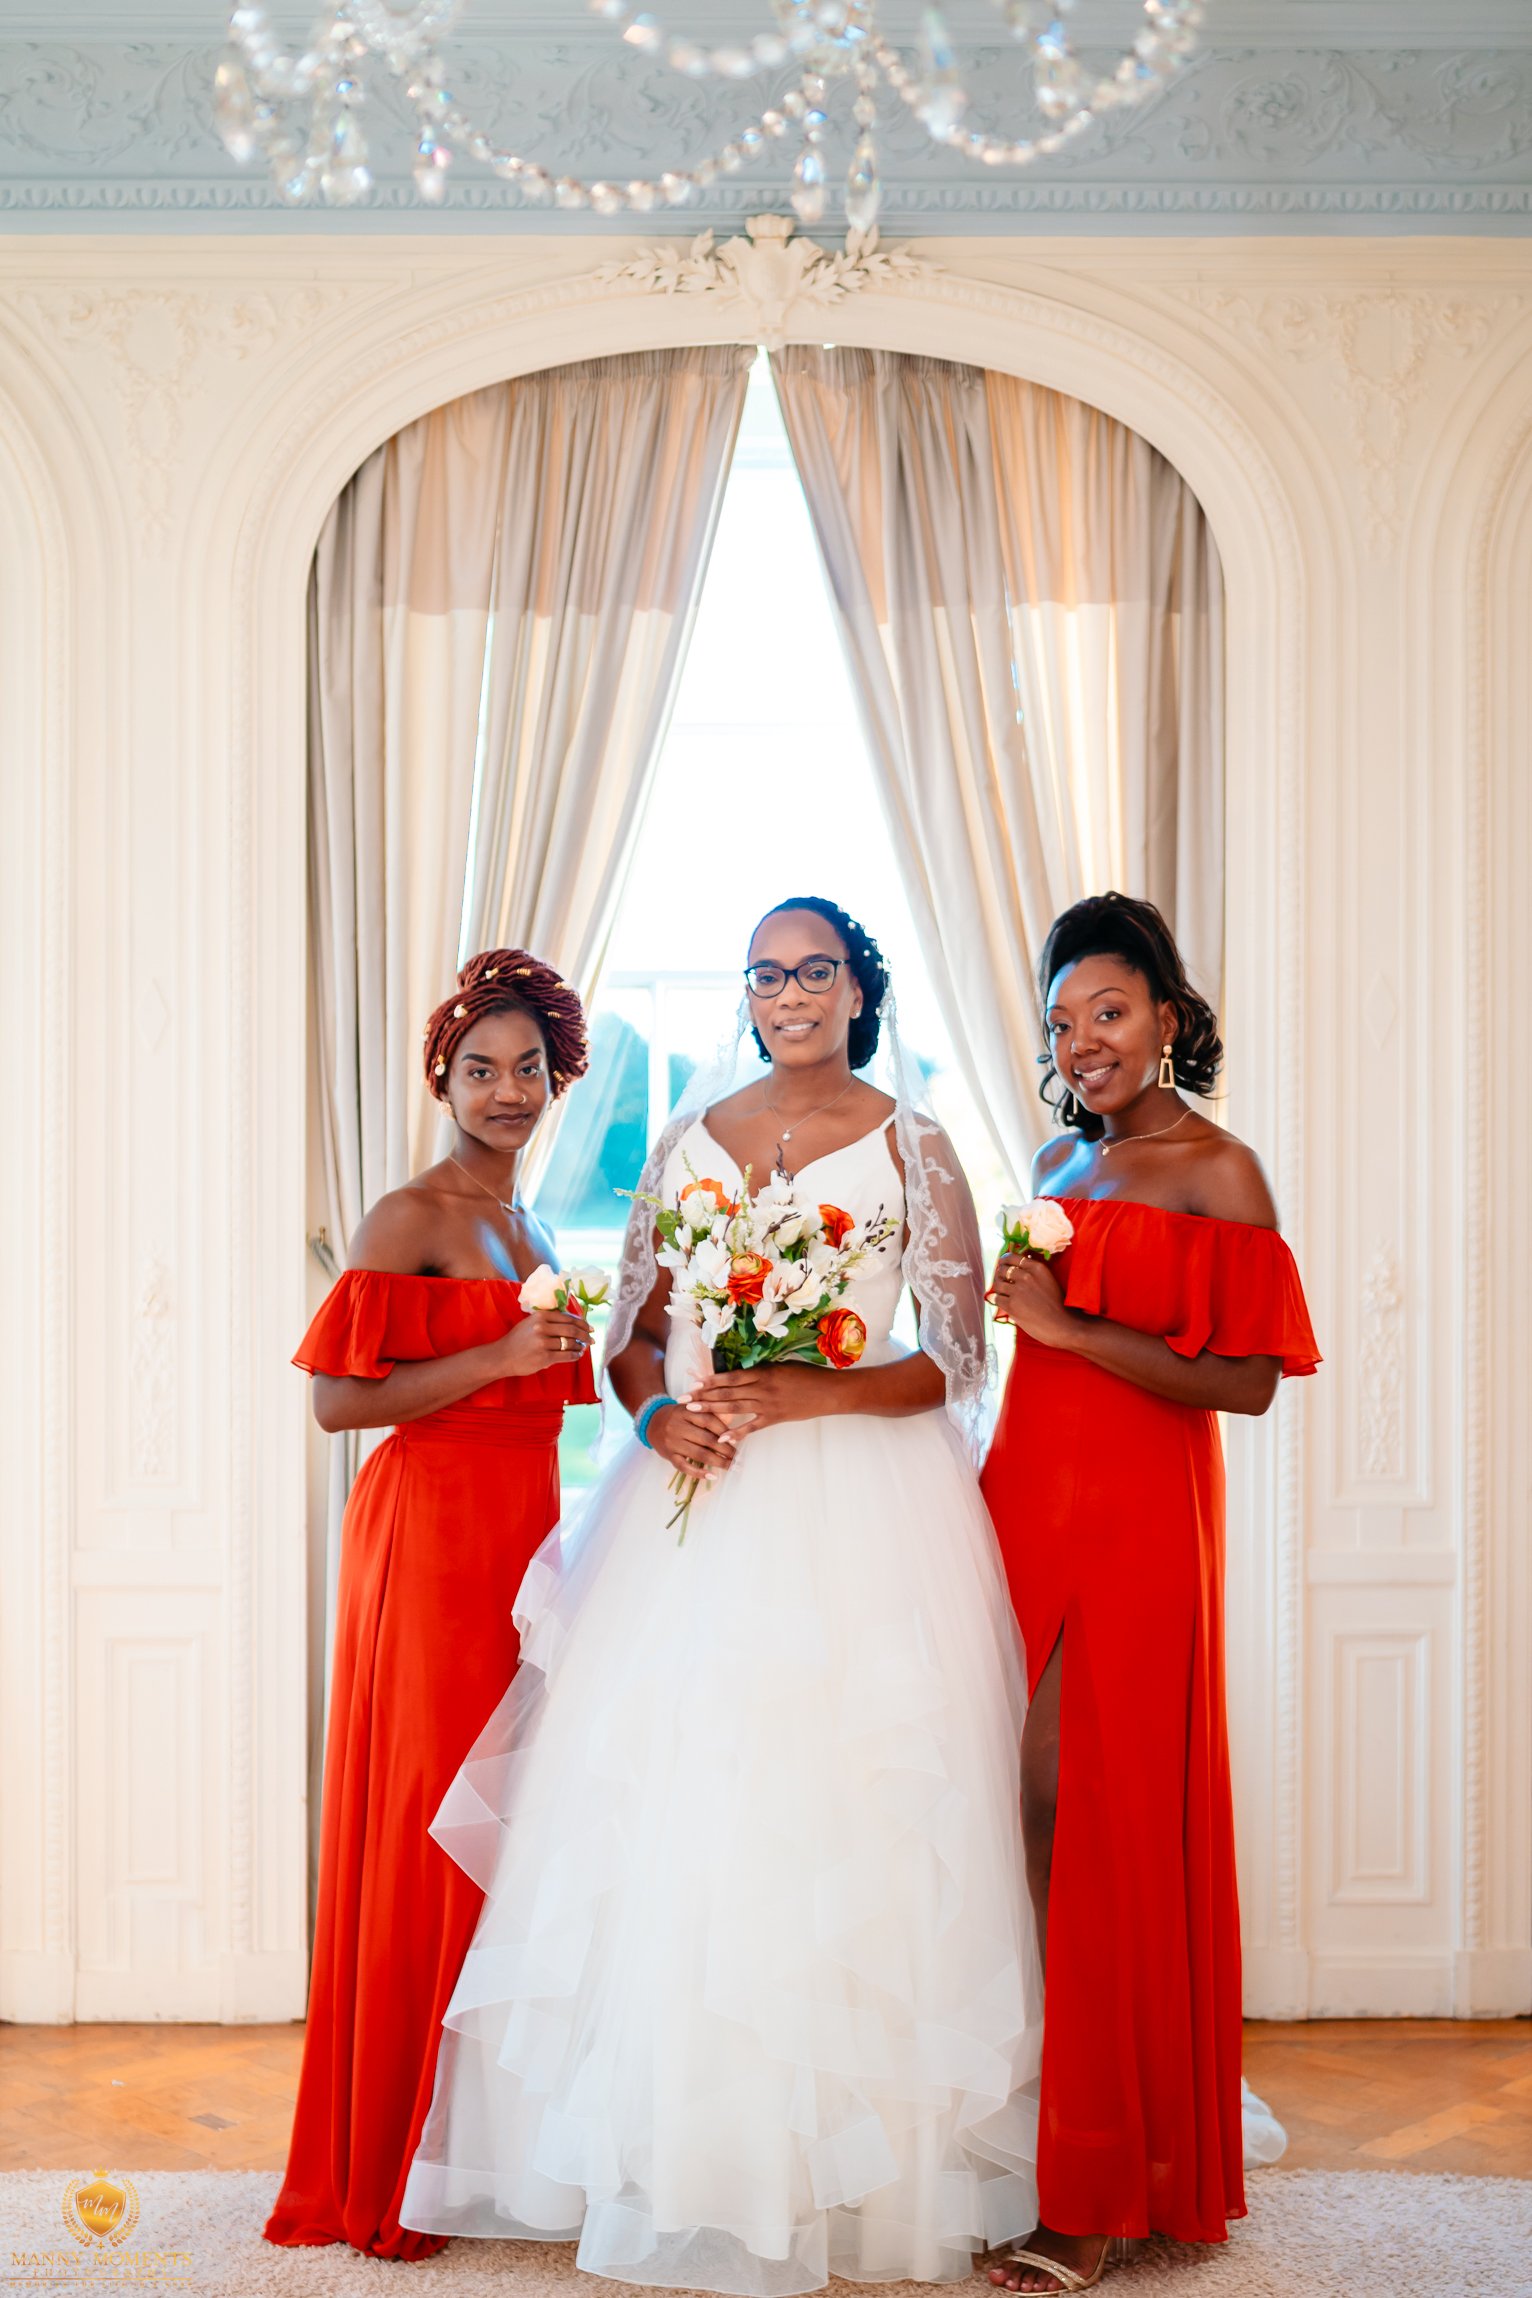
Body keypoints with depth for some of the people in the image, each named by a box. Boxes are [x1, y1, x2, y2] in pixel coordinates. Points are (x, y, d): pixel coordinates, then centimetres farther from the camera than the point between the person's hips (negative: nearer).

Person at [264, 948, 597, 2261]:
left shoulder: (530, 1233, 18)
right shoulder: (410, 1219, -7)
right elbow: (337, 1399, -15)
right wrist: (501, 1355, -17)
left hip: (525, 1534, 8)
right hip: (430, 1536, -8)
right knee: (428, 1822, -4)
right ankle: (391, 2169, 8)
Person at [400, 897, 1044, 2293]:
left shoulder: (911, 1145, 2)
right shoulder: (691, 1138, 12)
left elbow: (960, 1358, -1)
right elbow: (634, 1331, 13)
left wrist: (815, 1394, -15)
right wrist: (659, 1409, -8)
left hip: (862, 1510, -3)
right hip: (700, 1497, 3)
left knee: (841, 1826, -3)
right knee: (674, 1810, 2)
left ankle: (846, 2165, 11)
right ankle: (691, 2164, 14)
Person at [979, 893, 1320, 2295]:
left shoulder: (1218, 1171, -5)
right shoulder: (1057, 1162, 15)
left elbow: (1248, 1379, -13)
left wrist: (1068, 1325, -14)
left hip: (1140, 1515, -6)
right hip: (1023, 1495, 6)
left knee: (1101, 1824, -4)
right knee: (1027, 1813, 3)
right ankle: (1044, 2154, 14)